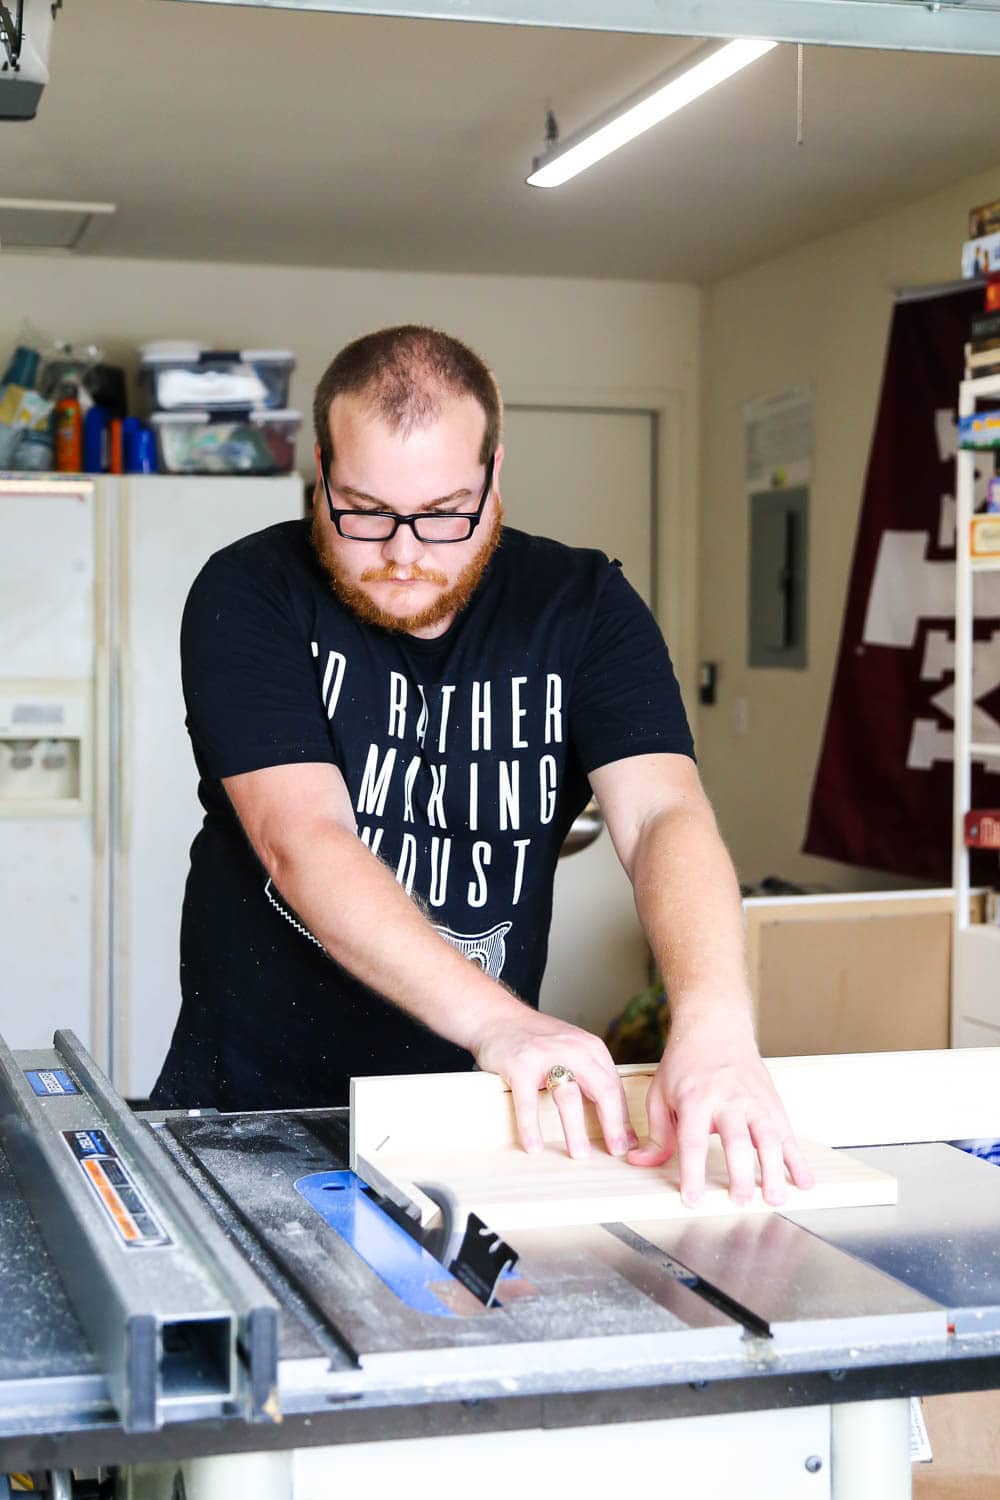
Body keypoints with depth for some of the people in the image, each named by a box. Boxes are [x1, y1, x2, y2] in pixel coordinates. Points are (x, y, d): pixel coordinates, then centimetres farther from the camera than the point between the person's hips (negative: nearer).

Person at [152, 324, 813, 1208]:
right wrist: (493, 1018, -35)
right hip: (249, 1096, -2)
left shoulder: (582, 606, -2)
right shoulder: (250, 596, -9)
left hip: (472, 1105, 2)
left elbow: (663, 813, -15)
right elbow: (301, 838, -21)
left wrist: (714, 1020, -35)